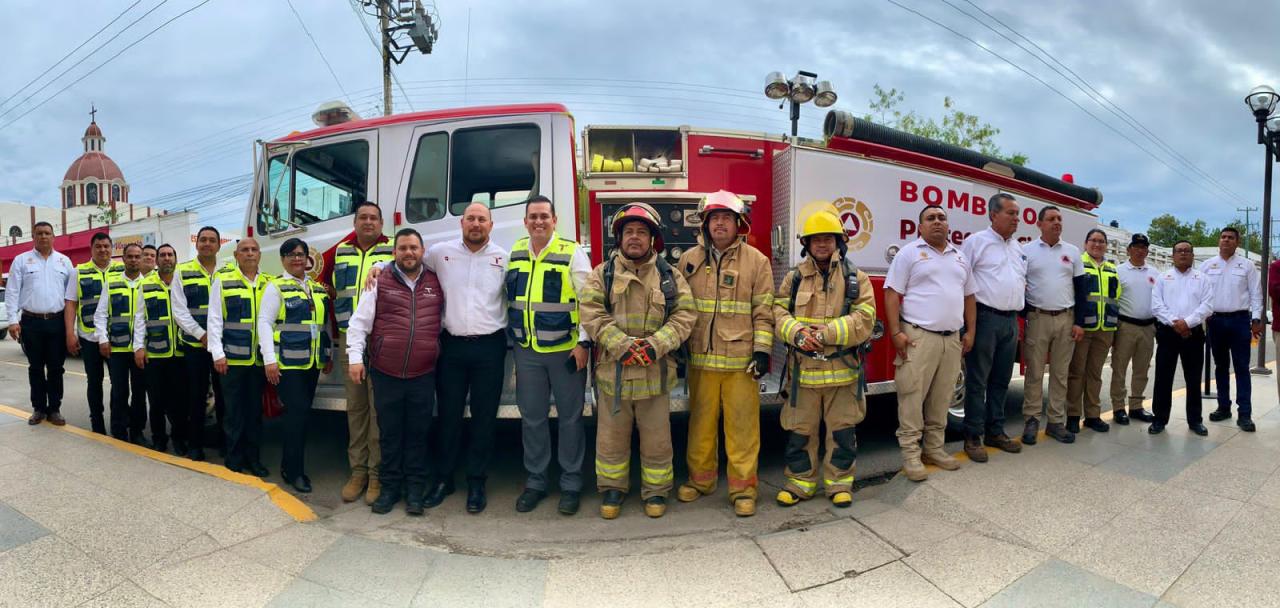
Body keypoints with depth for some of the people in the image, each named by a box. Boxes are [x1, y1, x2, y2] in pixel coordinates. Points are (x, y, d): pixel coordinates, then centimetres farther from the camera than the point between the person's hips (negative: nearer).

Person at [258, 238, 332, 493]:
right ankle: (294, 471, 1)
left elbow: (325, 324, 19)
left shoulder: (319, 288, 14)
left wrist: (328, 355, 17)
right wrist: (269, 359, -15)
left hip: (312, 362, 6)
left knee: (301, 413, 9)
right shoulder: (276, 287, -3)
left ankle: (290, 464, 21)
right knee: (297, 412, -9)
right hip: (287, 362, -6)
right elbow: (265, 323, -8)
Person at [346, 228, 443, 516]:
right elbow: (359, 322, 2)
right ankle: (390, 486, 23)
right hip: (386, 374, -1)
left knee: (418, 434, 7)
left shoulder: (437, 283, 7)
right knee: (390, 433, 9)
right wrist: (355, 357, -4)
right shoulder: (380, 283, 2)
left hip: (423, 376, 1)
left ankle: (415, 489, 19)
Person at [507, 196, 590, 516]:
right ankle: (535, 480, 24)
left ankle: (571, 483, 17)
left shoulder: (572, 253, -6)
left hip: (565, 350, -4)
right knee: (532, 417, 11)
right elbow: (509, 298, 15)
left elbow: (587, 300, -8)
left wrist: (584, 343, -13)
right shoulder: (514, 253, 8)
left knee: (569, 417, 5)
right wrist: (512, 339, 14)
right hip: (526, 350, 4)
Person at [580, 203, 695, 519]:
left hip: (655, 373, 0)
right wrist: (622, 346, -19)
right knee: (611, 437, 11)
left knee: (656, 439, 9)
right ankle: (612, 488, 29)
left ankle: (656, 490, 27)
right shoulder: (602, 274, 4)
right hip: (612, 371, 0)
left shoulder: (670, 276, 6)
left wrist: (656, 345, -16)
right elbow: (591, 314, -7)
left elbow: (684, 314, -2)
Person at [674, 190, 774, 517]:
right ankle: (701, 479, 27)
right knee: (701, 423, 11)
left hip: (741, 360, -2)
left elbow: (763, 310, 0)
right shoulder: (689, 260, 8)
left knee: (742, 426, 1)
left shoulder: (756, 260, 2)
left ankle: (743, 488, 11)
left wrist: (762, 349, -7)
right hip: (700, 359, 2)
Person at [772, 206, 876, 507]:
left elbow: (864, 318, -8)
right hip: (803, 368, 1)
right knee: (799, 429, 8)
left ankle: (839, 482, 24)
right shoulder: (794, 277, 6)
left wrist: (827, 333, -18)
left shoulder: (856, 278, 2)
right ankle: (800, 482, 22)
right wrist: (797, 332, -19)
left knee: (842, 429, 9)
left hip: (842, 369, -1)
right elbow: (779, 312, 1)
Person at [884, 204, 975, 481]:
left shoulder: (959, 257, 17)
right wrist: (896, 333, -14)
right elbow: (892, 294, -6)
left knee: (941, 398, 10)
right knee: (912, 396, -6)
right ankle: (911, 453, 0)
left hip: (952, 339, 6)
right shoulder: (909, 253, -1)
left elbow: (969, 297, 22)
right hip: (918, 337, -6)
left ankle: (934, 449, 20)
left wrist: (969, 332, 14)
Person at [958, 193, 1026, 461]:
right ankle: (973, 437, 4)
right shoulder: (976, 241, -4)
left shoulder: (1018, 247, 16)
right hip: (985, 318, -7)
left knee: (1001, 380, 12)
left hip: (1011, 321, 7)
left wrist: (1020, 310, 15)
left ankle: (995, 431, 21)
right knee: (977, 380, -2)